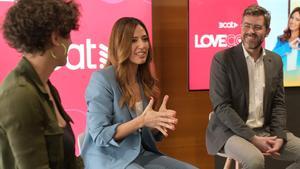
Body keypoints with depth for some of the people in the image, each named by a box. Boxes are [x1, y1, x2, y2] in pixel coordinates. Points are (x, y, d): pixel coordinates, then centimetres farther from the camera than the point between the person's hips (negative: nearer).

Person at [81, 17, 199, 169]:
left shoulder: (145, 80, 6)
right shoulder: (102, 78, -14)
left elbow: (149, 133, 11)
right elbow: (100, 136, -16)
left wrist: (159, 121, -11)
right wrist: (141, 121, -25)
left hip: (141, 154, 7)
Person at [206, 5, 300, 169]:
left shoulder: (275, 60, 8)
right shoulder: (222, 59, -9)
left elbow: (278, 103, 9)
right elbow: (221, 106, -14)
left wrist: (279, 136, -8)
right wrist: (253, 138, -19)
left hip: (265, 130, 6)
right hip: (231, 131, -6)